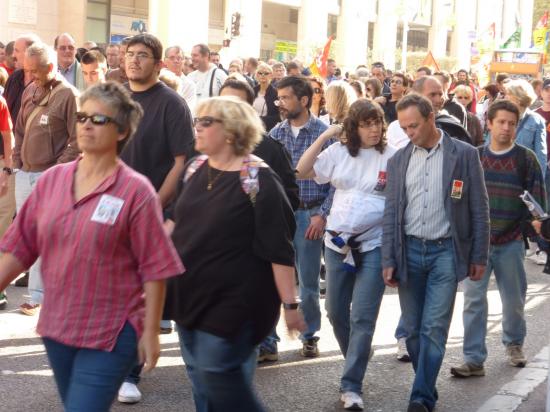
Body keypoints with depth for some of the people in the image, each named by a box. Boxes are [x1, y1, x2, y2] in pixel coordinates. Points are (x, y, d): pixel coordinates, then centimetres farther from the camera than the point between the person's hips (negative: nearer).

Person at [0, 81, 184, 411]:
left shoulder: (136, 191, -12)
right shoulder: (52, 180, 3)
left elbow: (154, 268, -11)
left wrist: (150, 331, -10)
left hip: (110, 334, -5)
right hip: (56, 325, 6)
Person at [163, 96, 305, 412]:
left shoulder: (258, 180, -16)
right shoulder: (196, 169, 5)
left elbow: (279, 249, -17)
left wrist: (290, 304, -19)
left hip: (233, 302, -7)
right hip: (191, 295, 7)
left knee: (221, 384, -6)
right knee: (201, 381, 13)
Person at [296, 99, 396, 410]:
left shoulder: (392, 157, -6)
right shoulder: (339, 152, 3)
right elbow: (301, 172, -1)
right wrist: (324, 136, -6)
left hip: (375, 245, -4)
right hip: (338, 241, 4)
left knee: (363, 317, -6)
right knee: (336, 312, 15)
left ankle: (352, 386, 0)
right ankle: (358, 357, 40)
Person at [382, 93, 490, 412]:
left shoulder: (465, 155, -3)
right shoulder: (399, 160, 7)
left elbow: (479, 209, 0)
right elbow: (391, 213, 8)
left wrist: (479, 257, -1)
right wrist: (388, 260, 3)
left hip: (446, 251, -3)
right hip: (409, 251, 3)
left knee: (434, 328, -9)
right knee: (413, 329, 6)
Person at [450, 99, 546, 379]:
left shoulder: (526, 159, -1)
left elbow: (537, 199, 1)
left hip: (511, 242, 0)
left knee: (514, 299, 12)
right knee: (474, 299, -5)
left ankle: (514, 343, 36)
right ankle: (474, 359, -1)